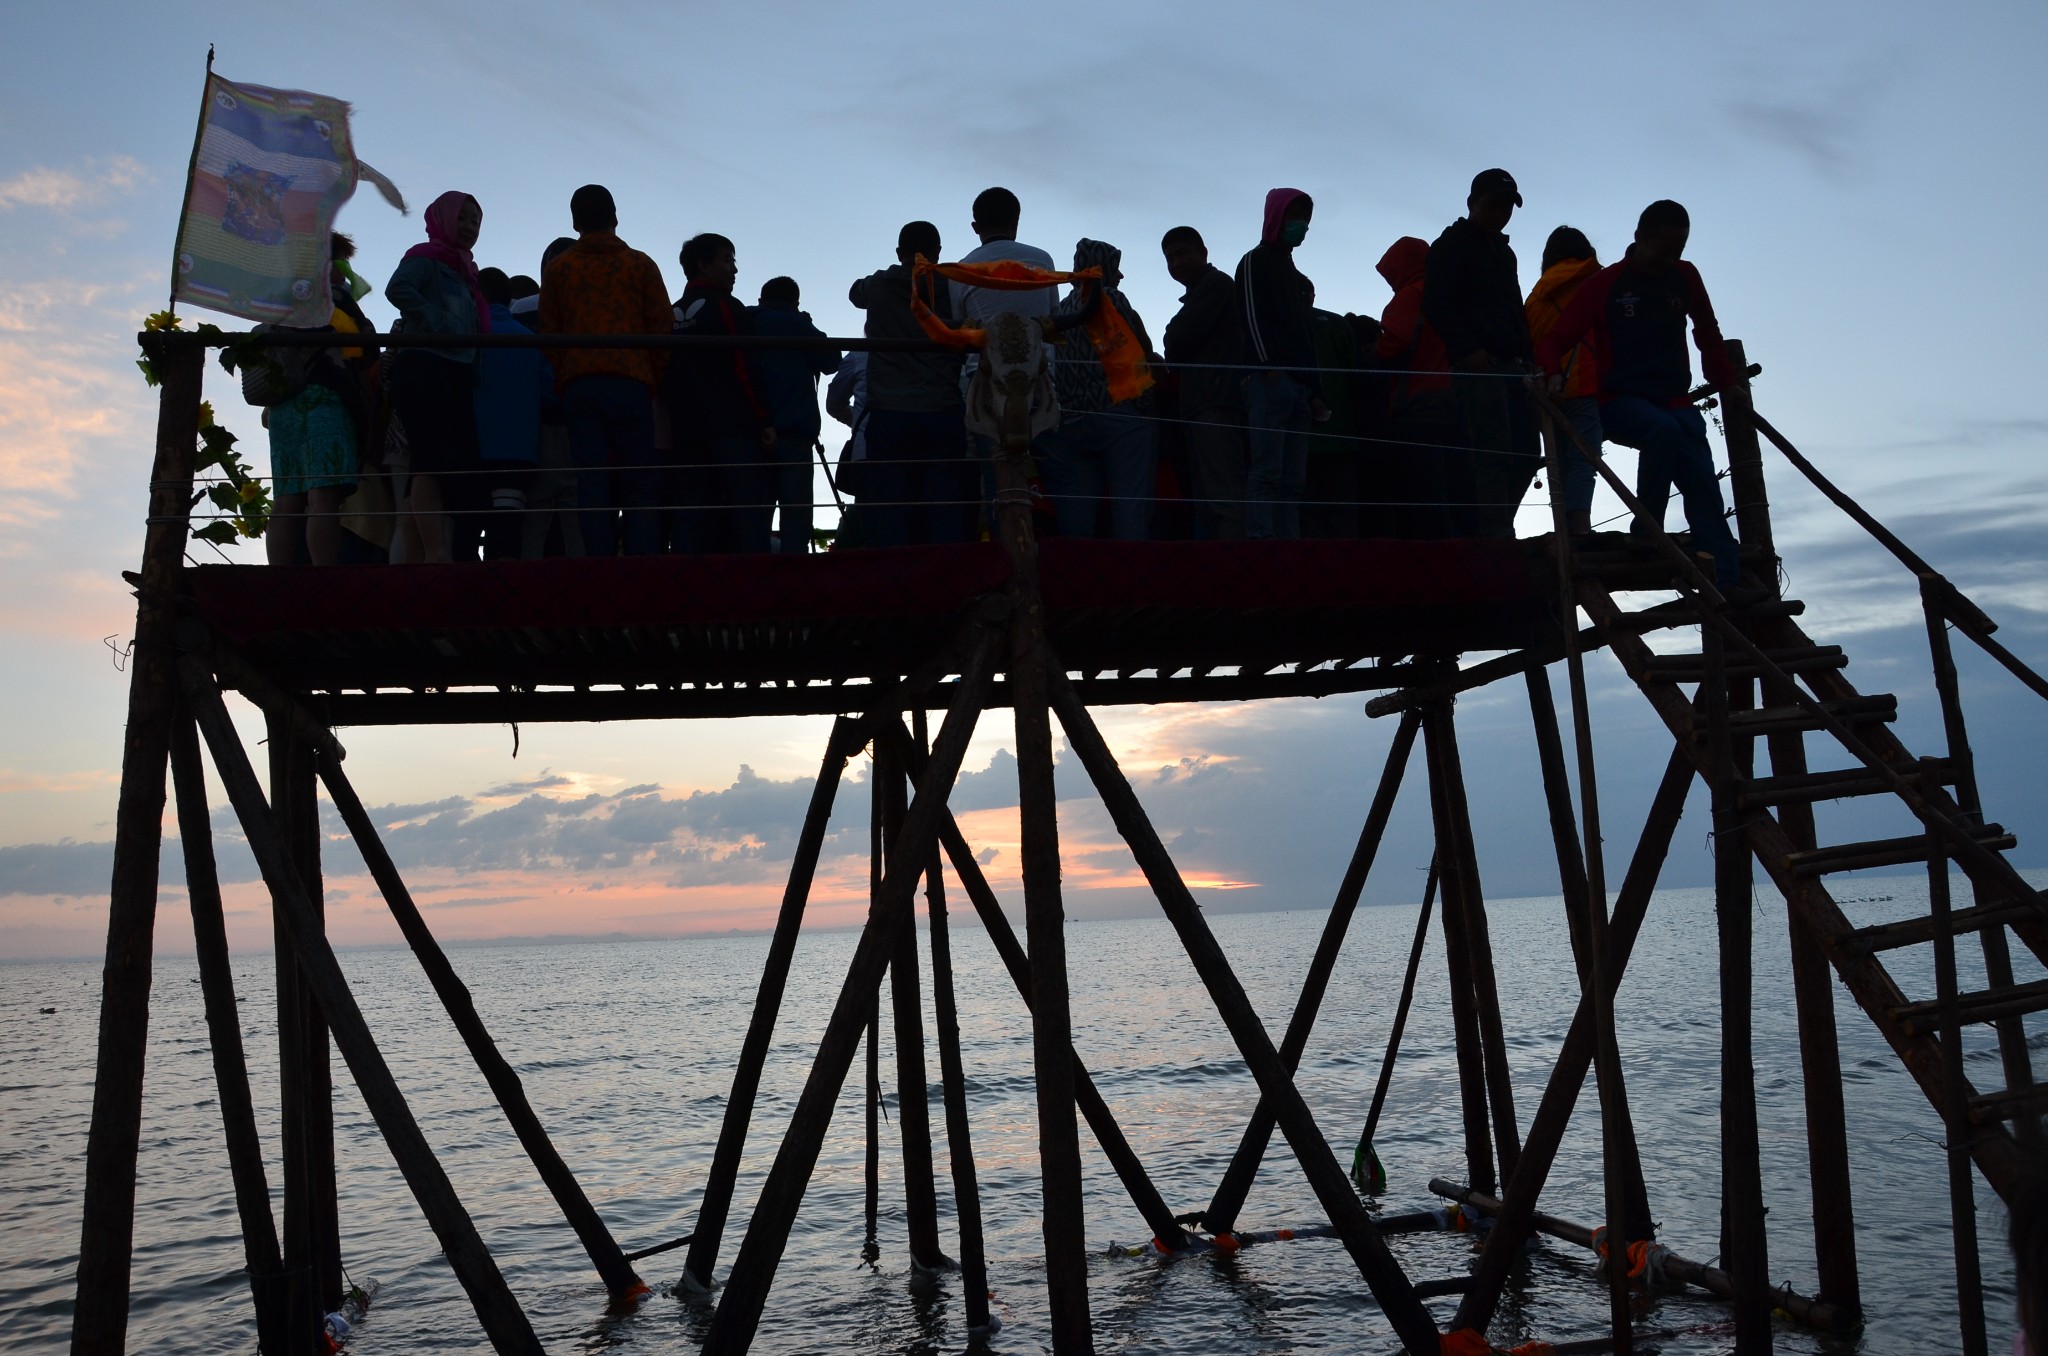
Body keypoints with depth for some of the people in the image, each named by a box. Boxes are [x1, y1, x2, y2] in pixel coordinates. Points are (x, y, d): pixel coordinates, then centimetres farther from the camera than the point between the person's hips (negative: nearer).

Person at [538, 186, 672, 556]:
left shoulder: (556, 268, 14)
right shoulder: (640, 265, 10)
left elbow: (548, 333, 10)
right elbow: (661, 330, 5)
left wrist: (560, 385, 14)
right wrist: (655, 383, 11)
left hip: (578, 386, 1)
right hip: (631, 383, -1)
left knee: (593, 487, -2)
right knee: (640, 487, -3)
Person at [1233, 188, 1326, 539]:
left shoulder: (1297, 277, 30)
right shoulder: (1255, 262, 7)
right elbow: (1251, 313, -9)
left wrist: (1316, 392, 18)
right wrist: (1267, 364, -22)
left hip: (1299, 384, 8)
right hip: (1270, 380, -8)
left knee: (1294, 480, 0)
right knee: (1267, 471, -18)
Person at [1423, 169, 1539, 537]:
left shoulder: (1504, 251, 26)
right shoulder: (1452, 245, 1)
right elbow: (1435, 306, -10)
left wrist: (1526, 358, 15)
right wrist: (1469, 349, -19)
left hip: (1512, 366, 9)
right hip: (1477, 366, -8)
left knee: (1526, 455, 4)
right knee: (1494, 454, -15)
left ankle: (1486, 532, 10)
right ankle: (1498, 537, -16)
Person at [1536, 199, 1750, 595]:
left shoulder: (1685, 278, 12)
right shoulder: (1604, 284, -1)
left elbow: (1708, 336, 24)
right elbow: (1557, 339, -8)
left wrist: (1730, 384, 22)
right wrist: (1554, 373, -28)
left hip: (1676, 401, 4)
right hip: (1621, 402, -4)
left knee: (1704, 487, -13)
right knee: (1664, 429, -37)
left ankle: (1724, 584, -19)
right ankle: (1646, 527, -23)